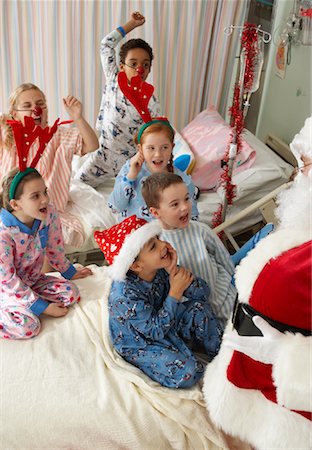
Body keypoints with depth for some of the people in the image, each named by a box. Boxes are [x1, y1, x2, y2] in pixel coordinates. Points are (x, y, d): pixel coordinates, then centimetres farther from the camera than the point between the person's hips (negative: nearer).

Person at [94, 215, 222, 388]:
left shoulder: (160, 268, -16)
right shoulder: (125, 295, -35)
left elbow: (203, 292, -13)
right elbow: (156, 331, -28)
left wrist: (174, 270, -29)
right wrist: (176, 292, -30)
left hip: (163, 322, 7)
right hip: (139, 344, -7)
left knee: (200, 308, -12)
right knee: (188, 373, -26)